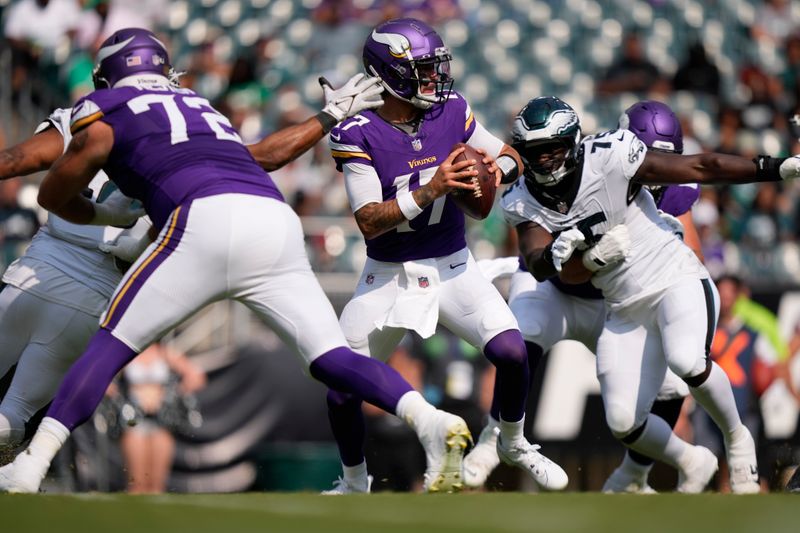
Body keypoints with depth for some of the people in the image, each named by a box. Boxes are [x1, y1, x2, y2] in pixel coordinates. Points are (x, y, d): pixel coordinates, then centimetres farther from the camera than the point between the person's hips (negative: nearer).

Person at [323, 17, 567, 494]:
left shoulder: (452, 112, -5)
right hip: (389, 276, -2)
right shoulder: (358, 135, -16)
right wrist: (430, 191, -33)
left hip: (453, 267, 2)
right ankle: (355, 482, 23)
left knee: (511, 351, -18)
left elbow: (514, 158, 7)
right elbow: (368, 221, -22)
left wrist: (498, 166, -17)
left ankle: (514, 443, 12)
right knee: (342, 386, -5)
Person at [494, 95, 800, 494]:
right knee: (623, 424, -5)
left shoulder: (608, 159, -16)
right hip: (625, 310, 5)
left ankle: (737, 439, -5)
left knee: (687, 361, -34)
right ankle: (691, 464, 26)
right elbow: (538, 266, -14)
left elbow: (701, 167, -13)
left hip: (676, 280, -5)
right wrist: (590, 258, -33)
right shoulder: (525, 203, -2)